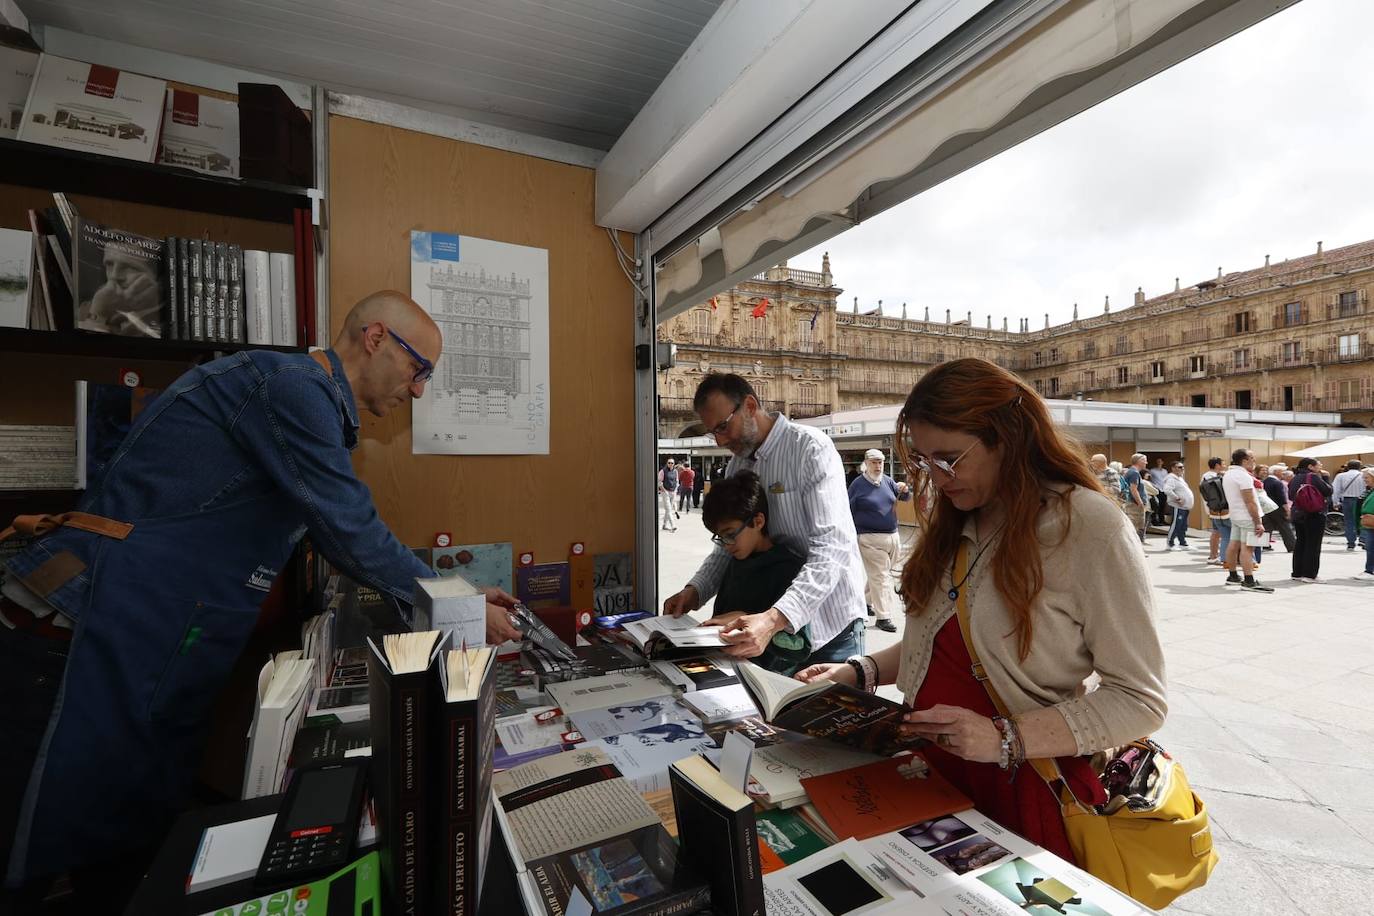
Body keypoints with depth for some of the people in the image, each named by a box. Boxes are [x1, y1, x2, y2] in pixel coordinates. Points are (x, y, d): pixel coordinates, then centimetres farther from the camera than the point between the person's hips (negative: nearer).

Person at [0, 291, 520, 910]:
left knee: (139, 856, 17)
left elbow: (341, 536, 17)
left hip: (157, 655, 10)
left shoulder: (315, 406, 15)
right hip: (91, 638, -10)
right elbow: (352, 536, -20)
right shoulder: (290, 385, -18)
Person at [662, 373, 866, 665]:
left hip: (829, 622, -5)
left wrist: (774, 619, -38)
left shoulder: (812, 448, -17)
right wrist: (695, 591, -7)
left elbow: (832, 547, -27)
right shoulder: (735, 466, 5)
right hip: (770, 622, 6)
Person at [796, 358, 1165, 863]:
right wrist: (861, 671, -3)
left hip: (1021, 788, -6)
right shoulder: (957, 523, 4)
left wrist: (1005, 740, -28)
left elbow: (1140, 699, -18)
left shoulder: (1091, 529, -18)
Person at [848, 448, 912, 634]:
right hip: (870, 539, -6)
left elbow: (905, 498, 11)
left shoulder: (887, 481, 8)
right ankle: (883, 617, 3)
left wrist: (905, 490, -13)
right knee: (879, 576, -4)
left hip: (892, 536, 6)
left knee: (880, 573, 18)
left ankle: (865, 600, 38)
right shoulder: (858, 485, -7)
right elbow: (848, 513, -4)